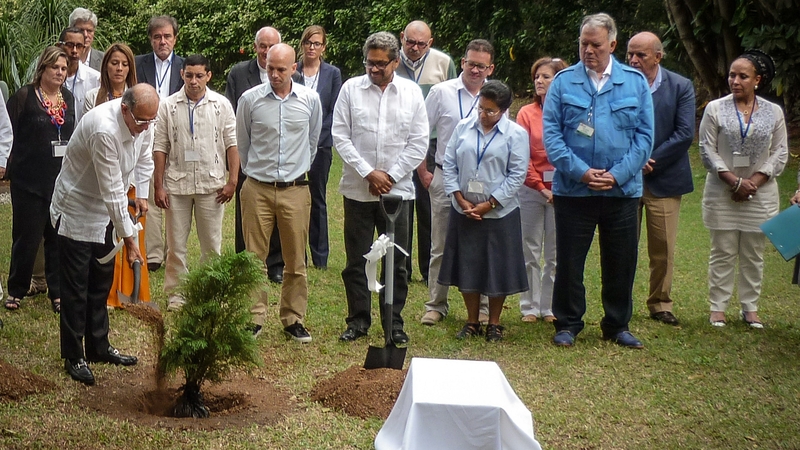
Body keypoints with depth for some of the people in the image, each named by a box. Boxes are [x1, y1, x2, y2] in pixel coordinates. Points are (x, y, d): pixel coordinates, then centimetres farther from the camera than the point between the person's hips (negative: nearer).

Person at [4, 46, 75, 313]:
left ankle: (58, 292, 16)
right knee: (27, 237, 2)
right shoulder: (24, 97, -5)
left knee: (58, 238, 7)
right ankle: (16, 290, 19)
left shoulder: (68, 98, 10)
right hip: (29, 180, -4)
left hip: (62, 180, 4)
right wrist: (10, 165, -8)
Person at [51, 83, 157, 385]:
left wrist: (141, 194, 1)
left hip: (106, 211, 8)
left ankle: (98, 347, 27)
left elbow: (144, 157, 11)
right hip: (77, 210, -8)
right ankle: (74, 357, 9)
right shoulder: (104, 129, -34)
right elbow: (112, 190, -31)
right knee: (76, 288, -1)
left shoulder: (144, 121, -10)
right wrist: (128, 238, -26)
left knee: (101, 282, 15)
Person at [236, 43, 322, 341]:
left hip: (295, 190, 1)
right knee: (254, 258, 3)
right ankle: (253, 318, 13)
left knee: (296, 261, 6)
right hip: (257, 190, -1)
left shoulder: (310, 100, -1)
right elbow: (241, 143, 11)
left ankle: (294, 320, 17)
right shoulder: (250, 99, -4)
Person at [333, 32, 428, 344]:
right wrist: (368, 173, -9)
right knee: (356, 260, 7)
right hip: (357, 189, 0)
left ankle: (394, 322, 18)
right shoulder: (351, 89, 0)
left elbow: (419, 142, 1)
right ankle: (358, 320, 19)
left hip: (397, 190, 0)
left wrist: (390, 176, -7)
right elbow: (340, 136, -2)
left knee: (396, 262, 7)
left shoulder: (412, 93, 2)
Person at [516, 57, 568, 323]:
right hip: (531, 189, 1)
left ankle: (550, 308, 14)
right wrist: (541, 187, -7)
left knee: (556, 253, 5)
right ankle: (530, 307, 13)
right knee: (530, 251, 5)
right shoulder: (526, 113, 3)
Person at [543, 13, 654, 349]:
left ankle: (617, 326, 25)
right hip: (573, 190, -1)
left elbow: (644, 135, 1)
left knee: (621, 262, 10)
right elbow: (551, 133, -4)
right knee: (569, 261, 6)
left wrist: (617, 174, -11)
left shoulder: (635, 82, 4)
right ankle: (567, 324, 20)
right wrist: (580, 171, -16)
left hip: (622, 190, 1)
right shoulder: (564, 81, 1)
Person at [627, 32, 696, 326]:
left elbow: (685, 134, -6)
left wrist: (649, 163, -12)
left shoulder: (681, 87, 0)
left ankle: (660, 304, 17)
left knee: (663, 248, 4)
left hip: (663, 180, 0)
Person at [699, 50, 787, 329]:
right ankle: (718, 307, 10)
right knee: (723, 253, 3)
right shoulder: (716, 109, 0)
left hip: (761, 195, 1)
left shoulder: (773, 112, 5)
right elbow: (707, 150, -3)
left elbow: (780, 153, 4)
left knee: (754, 255, 7)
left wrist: (754, 182, -10)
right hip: (722, 194, -1)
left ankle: (750, 307, 16)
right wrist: (735, 181, -13)